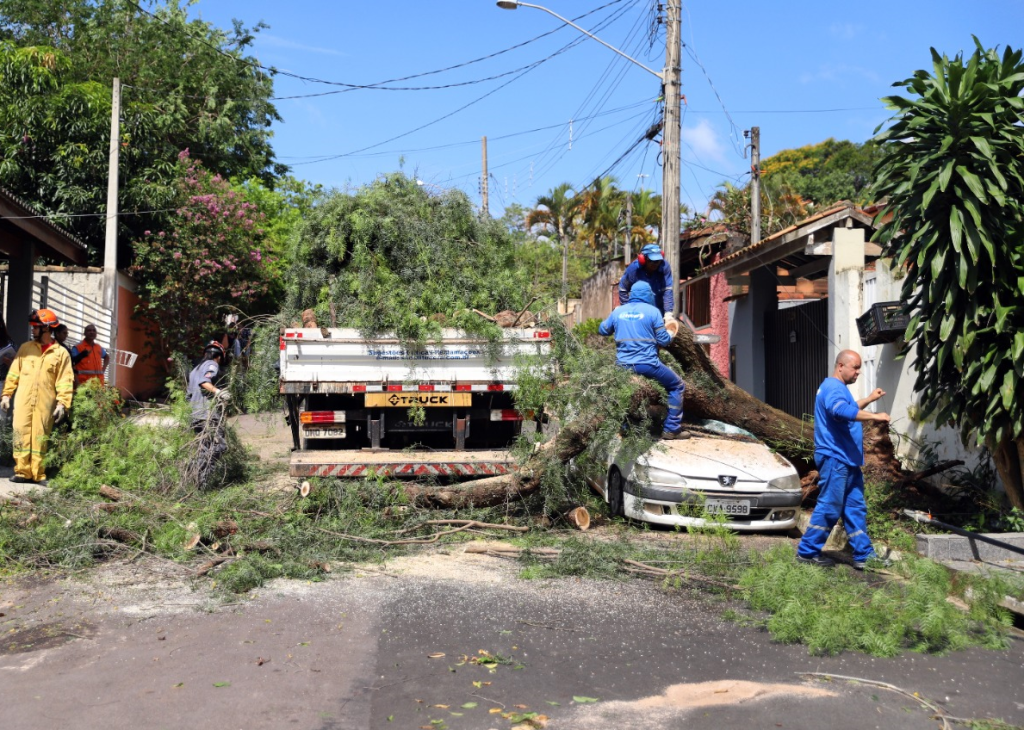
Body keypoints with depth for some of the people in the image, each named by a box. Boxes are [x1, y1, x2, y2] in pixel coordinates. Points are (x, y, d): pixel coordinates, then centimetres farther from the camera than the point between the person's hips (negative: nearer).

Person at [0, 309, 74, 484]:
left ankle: (39, 474, 7)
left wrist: (62, 403, -11)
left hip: (45, 403, -2)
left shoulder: (61, 353, 2)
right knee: (21, 434, 0)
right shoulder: (25, 348, 10)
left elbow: (65, 381, -2)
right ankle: (22, 471, 5)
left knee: (40, 437, 1)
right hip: (23, 401, 2)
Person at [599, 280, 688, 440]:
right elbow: (663, 340, -2)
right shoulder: (652, 311, -4)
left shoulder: (618, 311, 8)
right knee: (677, 386, 14)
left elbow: (602, 330, 24)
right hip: (647, 364, -4)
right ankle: (672, 429, 9)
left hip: (623, 365, 4)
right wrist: (671, 335, 21)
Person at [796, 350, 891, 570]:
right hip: (834, 459, -11)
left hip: (847, 461, 11)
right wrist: (875, 416, -31)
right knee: (829, 507, -7)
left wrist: (869, 399, 31)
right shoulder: (832, 387, -14)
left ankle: (864, 555, 14)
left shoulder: (839, 388, 20)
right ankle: (807, 552, 1)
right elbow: (841, 411, -34)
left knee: (855, 508, 10)